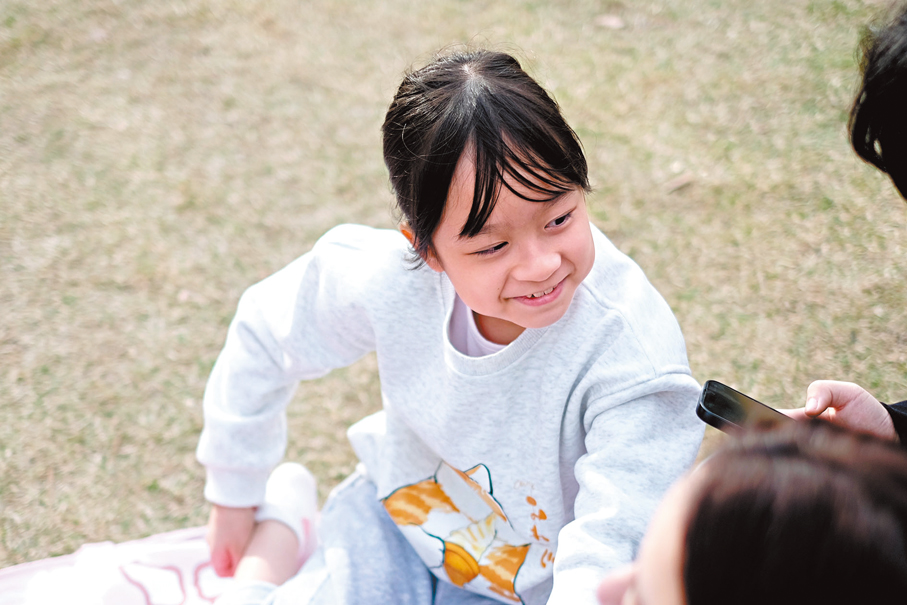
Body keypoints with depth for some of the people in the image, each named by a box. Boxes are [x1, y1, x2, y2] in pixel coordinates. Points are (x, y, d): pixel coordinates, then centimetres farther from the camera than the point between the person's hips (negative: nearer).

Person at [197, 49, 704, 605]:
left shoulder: (633, 353, -33)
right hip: (394, 530, 2)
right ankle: (275, 541, 21)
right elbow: (264, 336, -2)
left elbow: (613, 551, -33)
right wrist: (234, 493, 10)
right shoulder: (386, 279, -23)